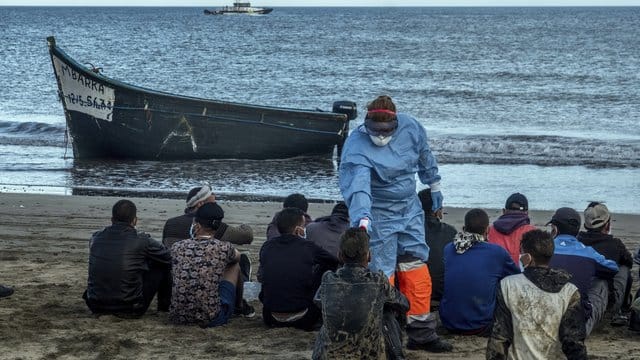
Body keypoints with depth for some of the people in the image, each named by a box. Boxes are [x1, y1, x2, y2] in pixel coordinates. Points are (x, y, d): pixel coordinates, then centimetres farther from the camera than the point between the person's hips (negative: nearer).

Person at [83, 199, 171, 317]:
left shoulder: (96, 238, 3)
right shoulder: (141, 240, -10)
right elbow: (169, 257, 6)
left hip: (96, 307, 4)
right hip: (130, 310, -4)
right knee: (164, 265, 12)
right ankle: (164, 307, 31)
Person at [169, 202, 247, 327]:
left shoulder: (177, 247, -2)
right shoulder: (223, 248, -8)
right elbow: (237, 256, 19)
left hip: (177, 317, 3)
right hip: (211, 319, -3)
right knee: (234, 265, 20)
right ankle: (239, 306, 49)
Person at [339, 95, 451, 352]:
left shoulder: (410, 127, -9)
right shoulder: (357, 148, -26)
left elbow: (424, 156, 12)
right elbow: (357, 187, -42)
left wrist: (434, 186, 24)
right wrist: (363, 218, -58)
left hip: (410, 211, 6)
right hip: (377, 217, -6)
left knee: (417, 274, 9)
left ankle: (422, 334, 21)